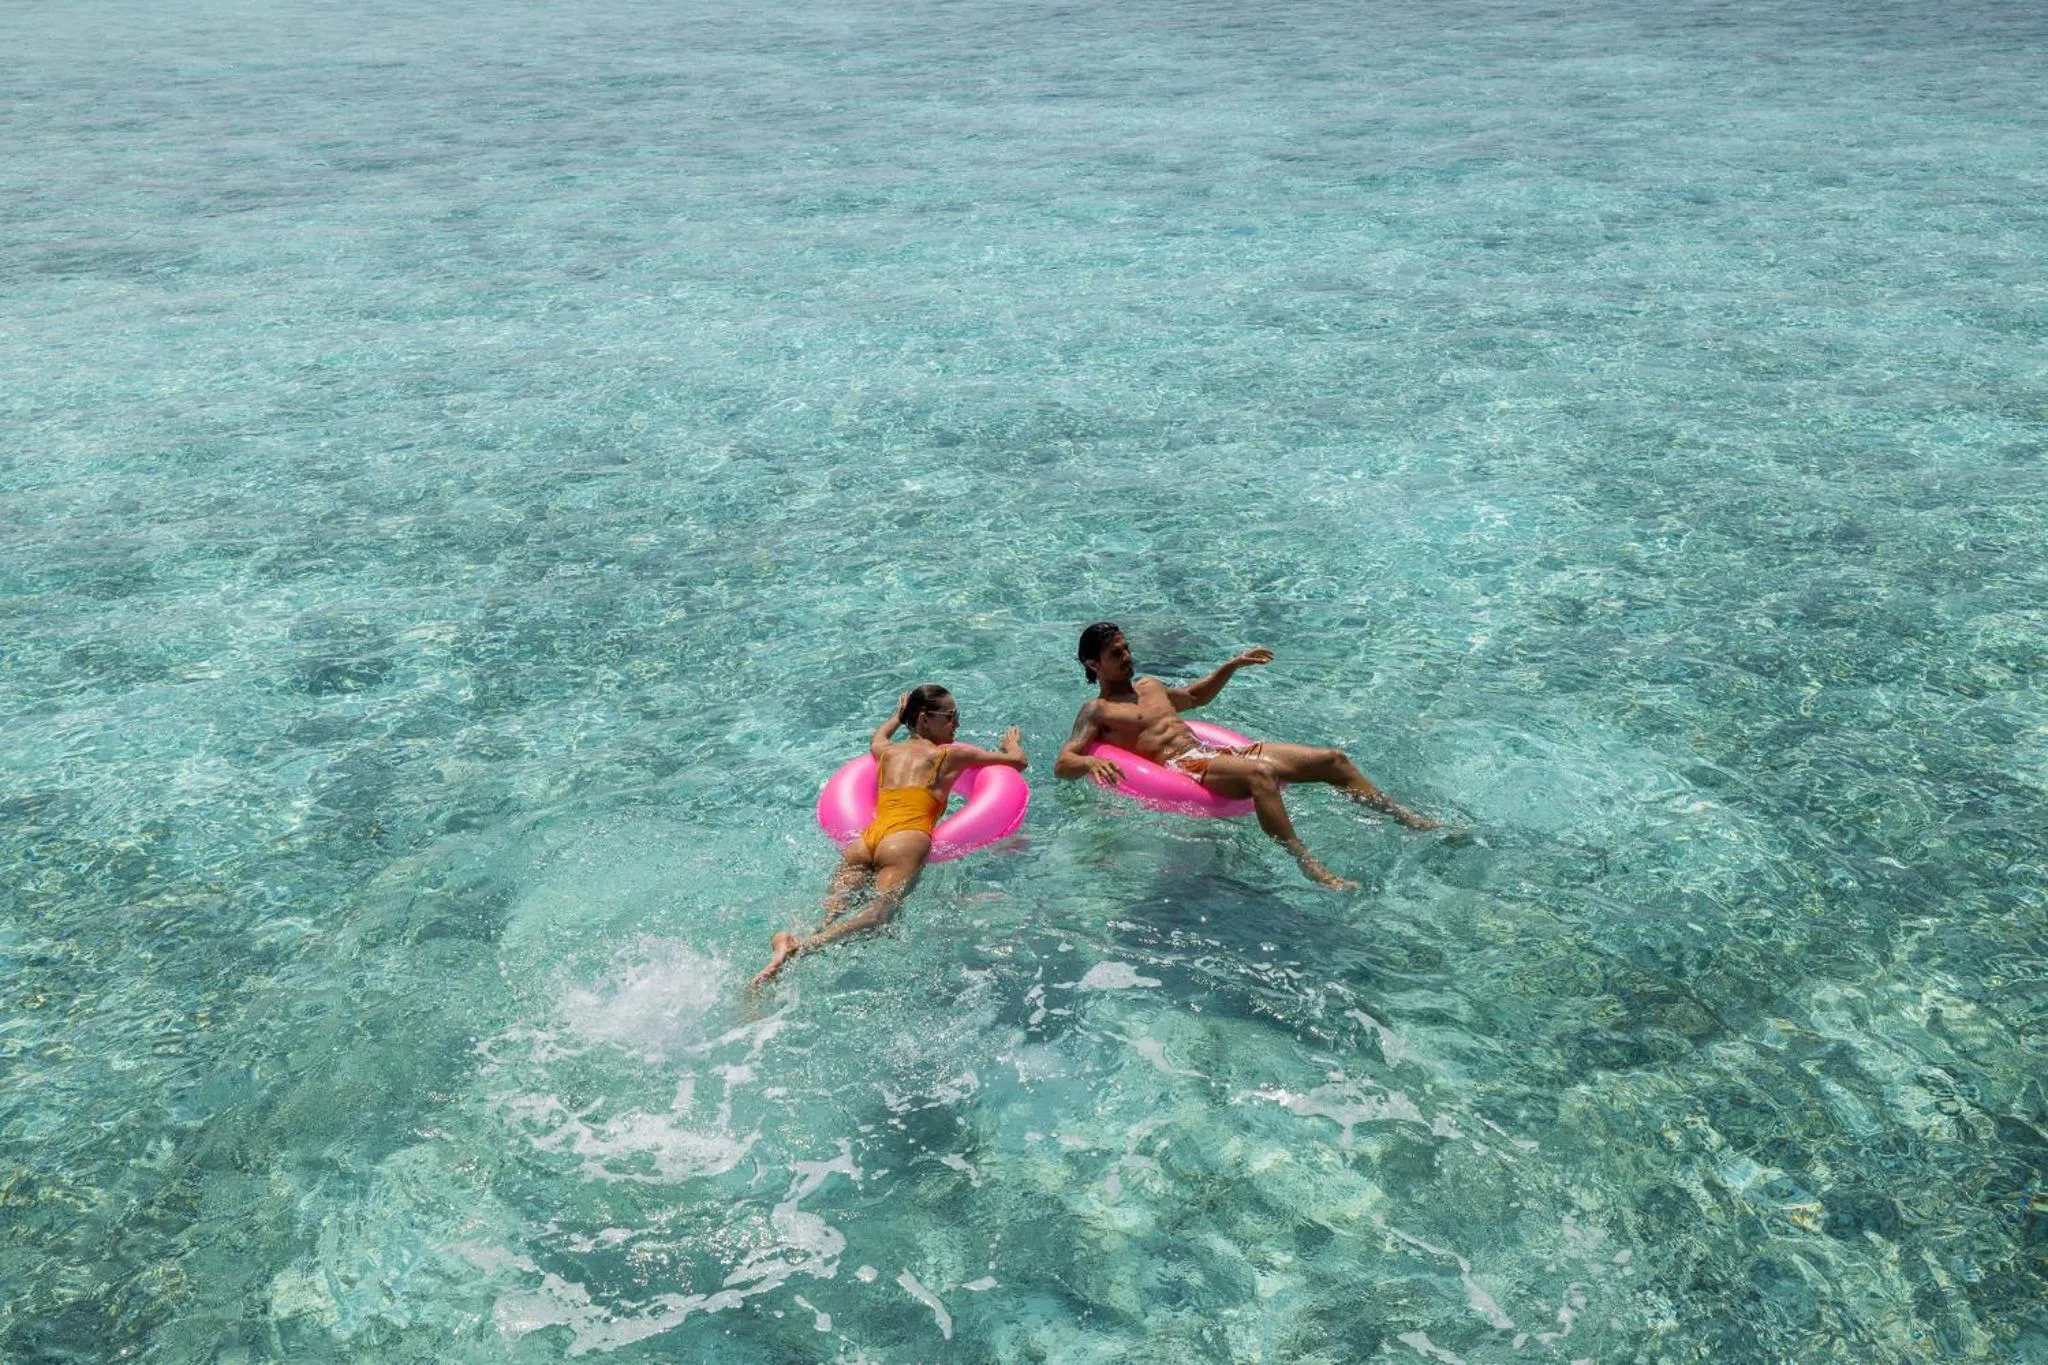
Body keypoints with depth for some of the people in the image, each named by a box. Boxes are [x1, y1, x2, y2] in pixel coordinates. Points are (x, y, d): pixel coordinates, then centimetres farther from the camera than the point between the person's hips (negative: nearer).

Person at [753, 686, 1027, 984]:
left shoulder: (887, 751, 30)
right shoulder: (950, 756, 17)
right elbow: (1017, 761, 26)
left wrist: (897, 715, 77)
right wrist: (1011, 744, 49)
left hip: (863, 841, 6)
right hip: (906, 840, -6)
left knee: (829, 910, -9)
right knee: (879, 912, -24)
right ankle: (802, 946, -48)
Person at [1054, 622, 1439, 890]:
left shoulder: (1149, 686, 26)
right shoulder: (1097, 712, 2)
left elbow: (1194, 697, 44)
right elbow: (1061, 764, -10)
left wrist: (1232, 666, 33)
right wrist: (1091, 762, -33)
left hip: (1218, 754, 9)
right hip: (1183, 769, -9)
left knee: (1332, 759, 1)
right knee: (1259, 773, -42)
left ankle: (1410, 820, 5)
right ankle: (1309, 866, -50)